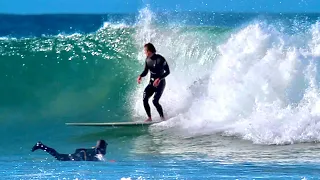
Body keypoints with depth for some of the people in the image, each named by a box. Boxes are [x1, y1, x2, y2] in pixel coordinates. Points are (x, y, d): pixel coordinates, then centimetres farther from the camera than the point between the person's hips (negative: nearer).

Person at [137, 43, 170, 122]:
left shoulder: (160, 59, -19)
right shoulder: (147, 59, 2)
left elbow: (167, 71, -16)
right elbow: (146, 71, 11)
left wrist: (159, 79, -29)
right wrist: (140, 76, -11)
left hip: (160, 83, -6)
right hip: (152, 82, 6)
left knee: (155, 101, -19)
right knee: (145, 99, -12)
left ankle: (162, 118, -3)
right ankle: (149, 118, -2)